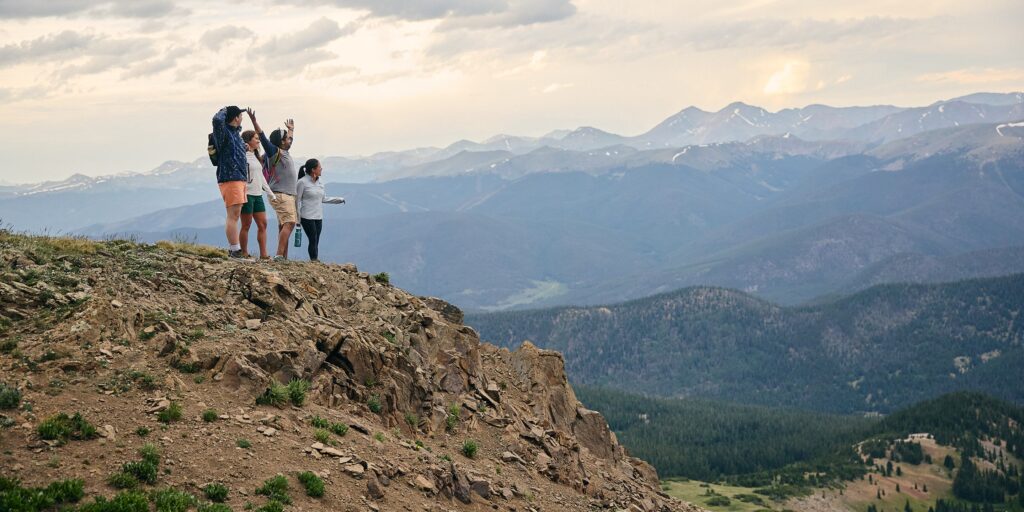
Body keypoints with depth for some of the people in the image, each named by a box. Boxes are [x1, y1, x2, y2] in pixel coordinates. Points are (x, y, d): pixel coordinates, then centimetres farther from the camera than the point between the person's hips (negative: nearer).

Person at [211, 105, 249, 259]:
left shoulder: (235, 132, 17)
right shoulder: (224, 132, -10)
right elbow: (217, 120, -31)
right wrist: (223, 111, -13)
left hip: (240, 178, 10)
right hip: (230, 179, -10)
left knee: (234, 215, 12)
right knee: (233, 215, -13)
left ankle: (233, 250, 17)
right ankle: (234, 251, -15)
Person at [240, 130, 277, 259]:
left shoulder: (255, 156, 19)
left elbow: (261, 176, 23)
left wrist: (270, 193, 20)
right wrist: (243, 194, -24)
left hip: (258, 195, 8)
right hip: (247, 194, -8)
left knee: (263, 224, 3)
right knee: (246, 225, -3)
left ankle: (263, 254, 4)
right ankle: (244, 254, 3)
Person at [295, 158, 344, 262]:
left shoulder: (320, 183, 11)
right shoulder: (302, 182, -9)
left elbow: (323, 199, 22)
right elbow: (297, 200, -7)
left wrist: (339, 200, 18)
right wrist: (297, 218, -9)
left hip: (318, 217, 6)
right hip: (307, 217, -6)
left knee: (316, 241, 5)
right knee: (313, 240, -9)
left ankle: (315, 261, 7)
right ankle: (314, 260, -5)